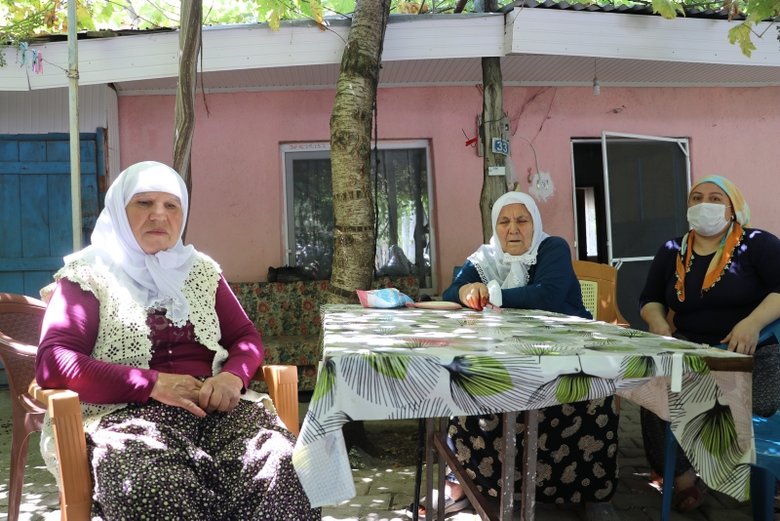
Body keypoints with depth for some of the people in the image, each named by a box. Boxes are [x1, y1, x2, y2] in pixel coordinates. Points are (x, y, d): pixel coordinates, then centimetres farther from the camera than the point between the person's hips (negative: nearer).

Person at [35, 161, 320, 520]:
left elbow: (246, 337, 20)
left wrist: (233, 376, -6)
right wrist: (153, 384, -16)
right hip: (127, 413, -3)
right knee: (156, 486, -39)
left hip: (214, 406, 3)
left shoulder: (201, 270, 21)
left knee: (283, 465, -30)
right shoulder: (88, 275, 9)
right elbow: (52, 362, -4)